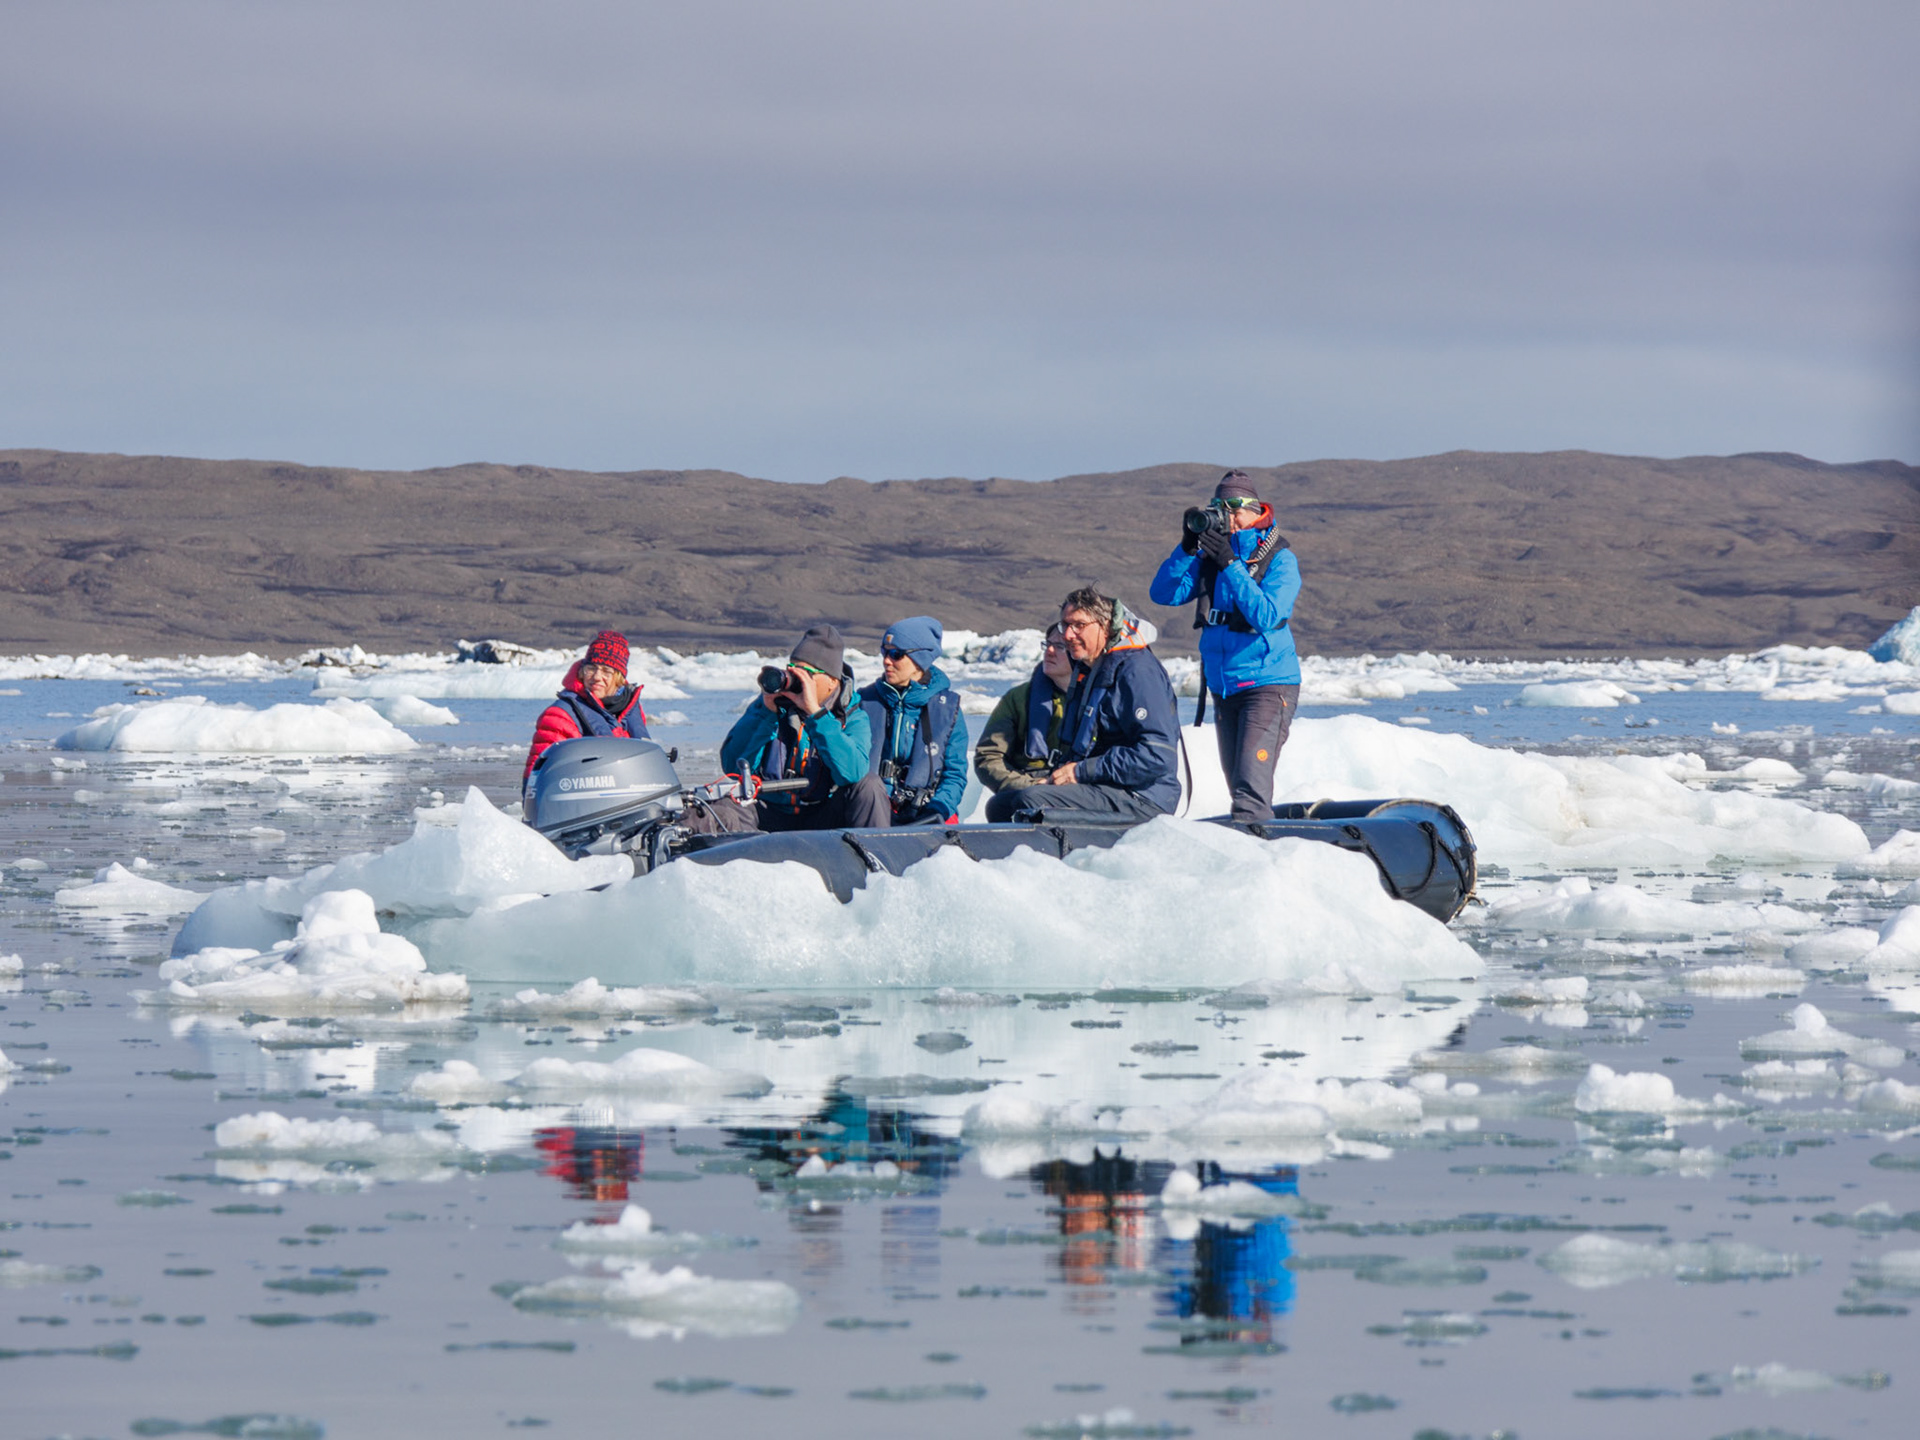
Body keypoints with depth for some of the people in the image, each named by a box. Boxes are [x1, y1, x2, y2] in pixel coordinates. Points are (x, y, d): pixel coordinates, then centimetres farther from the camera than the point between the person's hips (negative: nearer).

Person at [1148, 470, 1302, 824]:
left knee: (1251, 783, -19)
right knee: (1238, 785, 10)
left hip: (1268, 685, -7)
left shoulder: (1279, 559, -8)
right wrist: (1187, 548, -12)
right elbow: (1163, 593, 2)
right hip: (1225, 688, 7)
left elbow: (1267, 617, -21)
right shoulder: (1210, 557, 8)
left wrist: (1230, 565, -24)